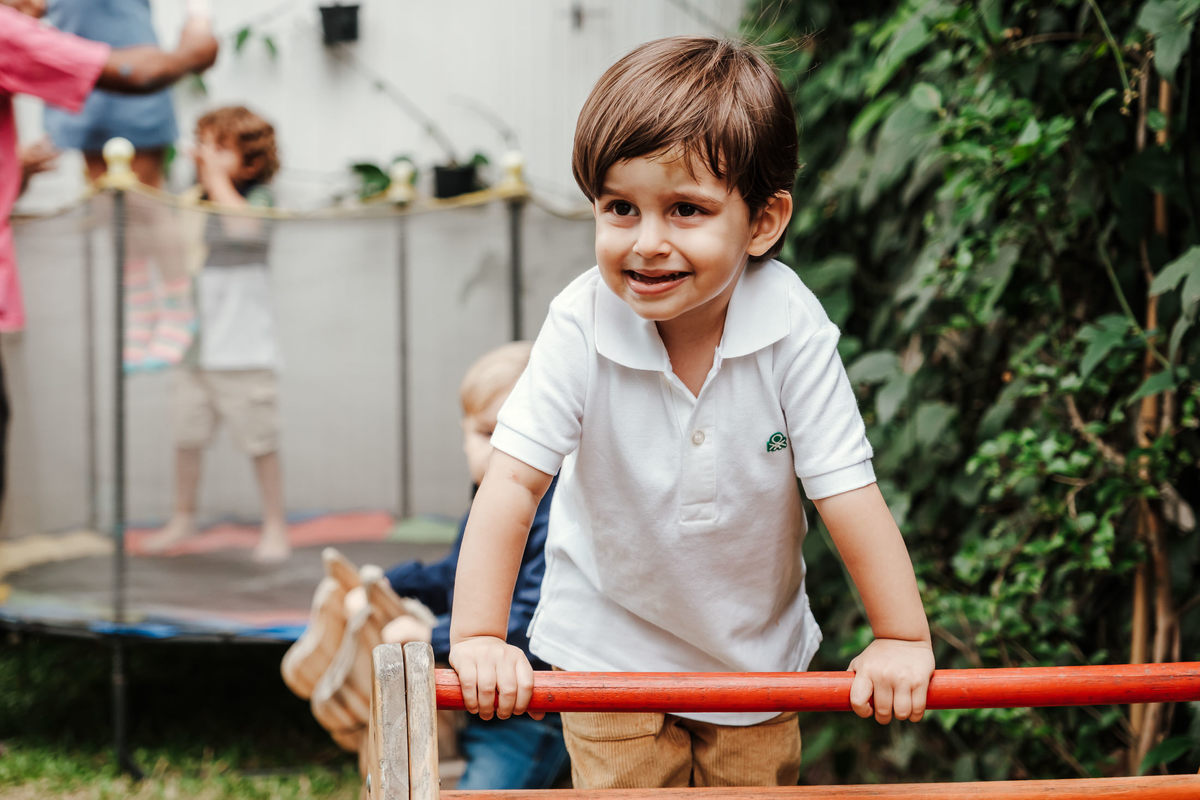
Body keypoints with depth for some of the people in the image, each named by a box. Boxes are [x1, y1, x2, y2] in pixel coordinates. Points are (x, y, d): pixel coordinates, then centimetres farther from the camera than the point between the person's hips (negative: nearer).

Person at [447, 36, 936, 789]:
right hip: (611, 651, -1)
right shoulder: (582, 326, -24)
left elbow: (848, 491, -18)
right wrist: (478, 637, -30)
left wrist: (904, 640, -16)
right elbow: (514, 479, -24)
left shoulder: (794, 330, -22)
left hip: (756, 646, 1)